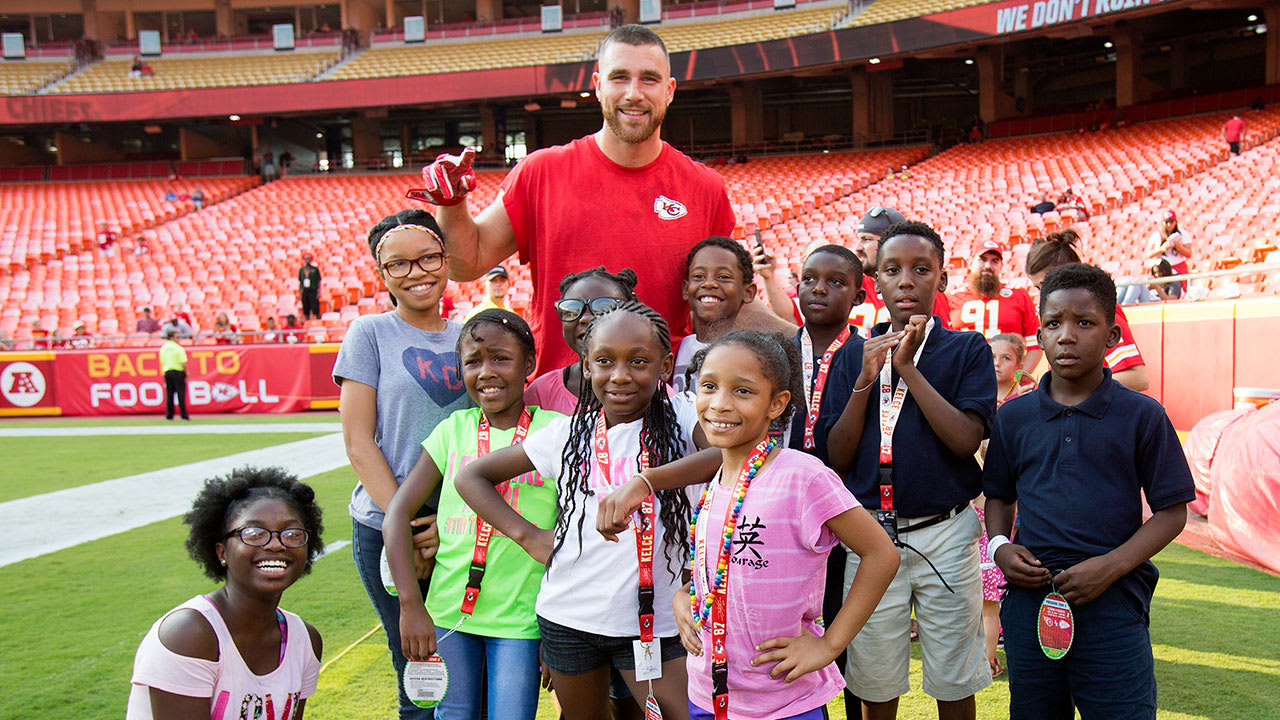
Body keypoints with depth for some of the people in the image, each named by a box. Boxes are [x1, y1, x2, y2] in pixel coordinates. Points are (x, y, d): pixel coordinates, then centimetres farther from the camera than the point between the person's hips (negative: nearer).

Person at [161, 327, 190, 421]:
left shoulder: (163, 348, 7)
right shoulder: (178, 348, -11)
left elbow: (162, 363, 13)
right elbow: (183, 363, -14)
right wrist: (186, 373, -1)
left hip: (167, 372, 5)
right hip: (178, 372, -5)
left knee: (169, 394, 9)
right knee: (181, 394, -2)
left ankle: (169, 415, 8)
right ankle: (184, 415, -3)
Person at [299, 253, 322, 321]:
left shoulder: (315, 269, 0)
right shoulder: (301, 270, 10)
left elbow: (319, 281, -1)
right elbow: (300, 282, 14)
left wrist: (319, 293, -8)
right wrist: (299, 294, 10)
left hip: (313, 292, -4)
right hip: (305, 292, 4)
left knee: (315, 311, -9)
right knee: (306, 311, 6)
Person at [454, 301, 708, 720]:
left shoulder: (681, 417, -5)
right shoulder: (568, 433, 2)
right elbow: (471, 476, 10)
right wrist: (527, 535, 1)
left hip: (654, 622, -2)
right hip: (568, 618, 3)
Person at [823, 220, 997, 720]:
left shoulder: (967, 350, 1)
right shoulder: (854, 356, 6)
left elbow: (966, 440, -13)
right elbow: (838, 458, 0)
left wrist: (908, 368, -14)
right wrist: (865, 379, -10)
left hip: (945, 534, -2)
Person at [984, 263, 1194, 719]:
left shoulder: (1142, 416, -2)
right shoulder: (1014, 417, 6)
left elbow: (1172, 511, -1)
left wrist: (1111, 566, -13)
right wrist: (999, 548, -4)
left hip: (1113, 604, -3)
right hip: (1029, 601, 3)